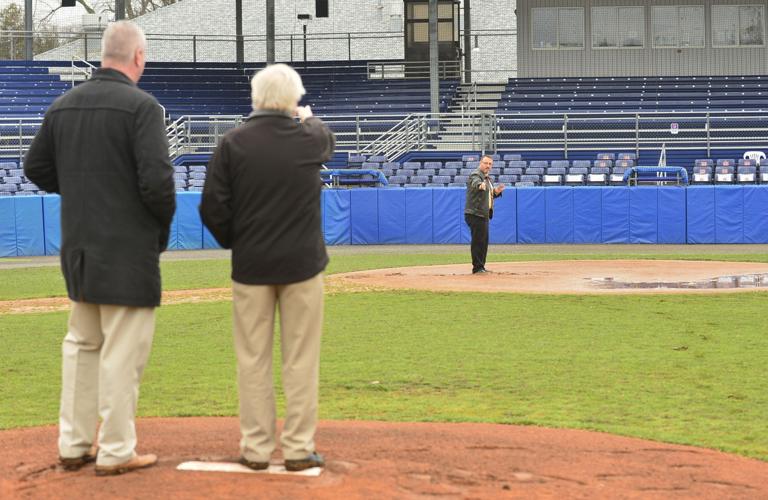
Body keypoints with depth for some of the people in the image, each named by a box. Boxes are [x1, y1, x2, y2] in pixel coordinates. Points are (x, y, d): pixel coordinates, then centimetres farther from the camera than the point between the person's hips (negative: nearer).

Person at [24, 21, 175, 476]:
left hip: (79, 247, 7)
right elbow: (157, 179, -20)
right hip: (129, 250, -7)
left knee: (81, 345, 18)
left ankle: (73, 445, 22)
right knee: (123, 351, 0)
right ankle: (116, 452, 5)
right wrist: (164, 225, -3)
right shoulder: (141, 106, -14)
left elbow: (37, 168, 12)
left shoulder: (63, 105, 6)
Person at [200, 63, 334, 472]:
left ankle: (255, 449, 9)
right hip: (302, 265, 0)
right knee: (300, 360, 4)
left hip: (251, 266, 0)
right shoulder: (310, 139, -4)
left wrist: (234, 243, 10)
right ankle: (298, 449, 6)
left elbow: (213, 208, -6)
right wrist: (308, 119, 43)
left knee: (253, 360, 6)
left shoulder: (233, 143, -6)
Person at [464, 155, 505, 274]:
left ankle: (481, 267, 22)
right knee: (478, 241, -9)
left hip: (484, 215, 10)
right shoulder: (475, 175, -12)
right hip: (475, 214, -10)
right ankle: (477, 267, -6)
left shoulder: (488, 179, 17)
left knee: (484, 241, 14)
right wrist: (480, 185, -59)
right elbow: (475, 183, -36)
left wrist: (497, 191, 2)